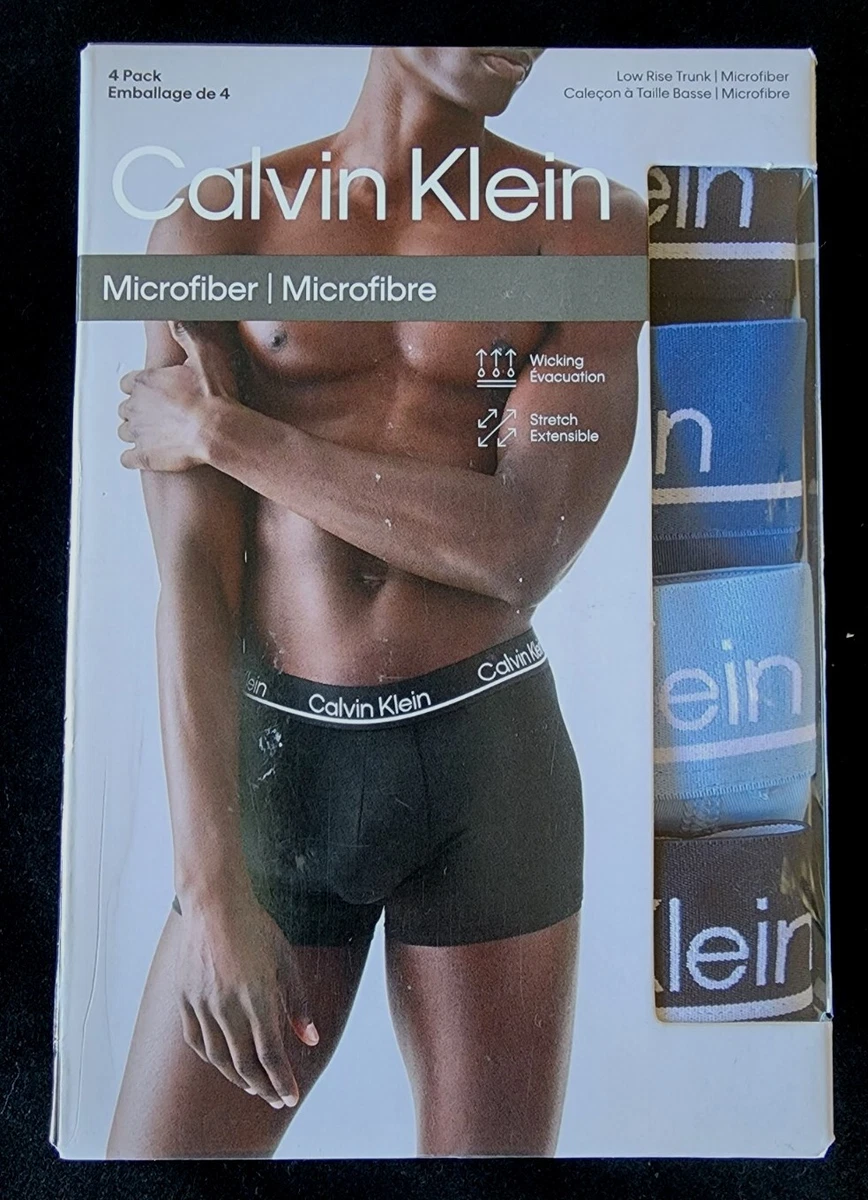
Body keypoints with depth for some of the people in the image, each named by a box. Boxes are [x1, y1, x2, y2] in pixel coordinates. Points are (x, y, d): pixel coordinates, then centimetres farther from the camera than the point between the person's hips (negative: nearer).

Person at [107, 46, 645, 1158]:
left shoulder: (595, 227, 2)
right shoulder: (215, 228, 3)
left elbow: (523, 551, -13)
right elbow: (192, 579, -5)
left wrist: (221, 431, -8)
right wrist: (210, 889, -12)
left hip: (491, 757, 0)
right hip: (280, 758, 1)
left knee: (491, 1139, 14)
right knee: (161, 1145, 9)